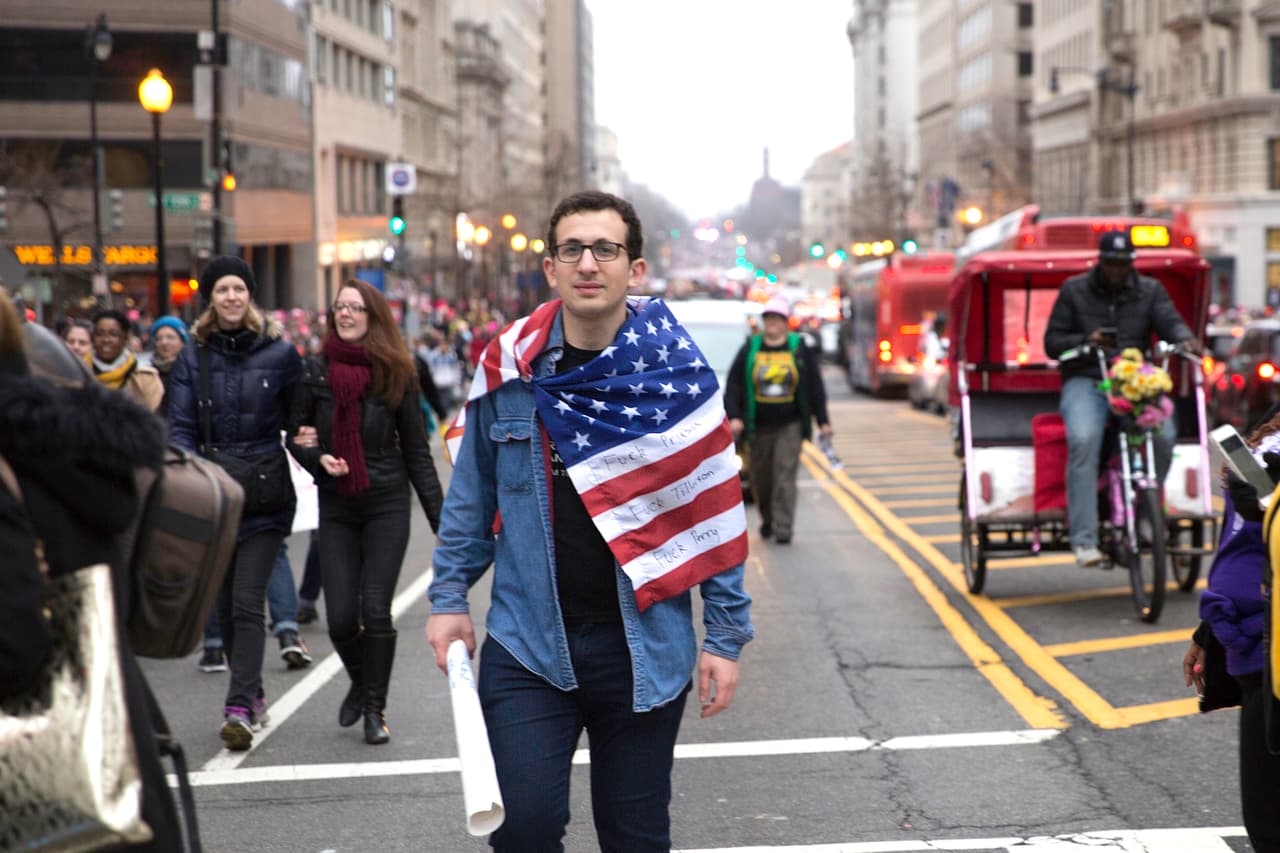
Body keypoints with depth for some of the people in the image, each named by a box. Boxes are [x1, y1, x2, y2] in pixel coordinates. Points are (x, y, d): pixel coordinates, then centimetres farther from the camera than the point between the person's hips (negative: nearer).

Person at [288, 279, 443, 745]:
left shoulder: (396, 374, -1)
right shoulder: (316, 372, 1)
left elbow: (416, 451, 4)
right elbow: (295, 434, 10)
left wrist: (440, 516, 0)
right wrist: (318, 458, -12)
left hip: (386, 503, -1)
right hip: (336, 507, 1)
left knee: (375, 613, -6)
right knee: (341, 618, -1)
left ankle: (375, 707, 11)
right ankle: (360, 683, 30)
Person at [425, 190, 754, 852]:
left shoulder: (675, 373, -4)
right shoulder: (510, 365, 0)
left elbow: (717, 513, -1)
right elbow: (471, 495, 10)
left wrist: (725, 636, -3)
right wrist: (449, 598, 6)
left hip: (644, 648, 0)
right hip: (526, 646, 0)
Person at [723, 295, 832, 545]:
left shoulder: (800, 350, 4)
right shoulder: (749, 350, 5)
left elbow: (816, 387, 7)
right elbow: (733, 384, 4)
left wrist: (822, 421, 4)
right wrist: (733, 416, -7)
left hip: (790, 426, -2)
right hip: (758, 427, 2)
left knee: (785, 476, -10)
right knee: (761, 478, 8)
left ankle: (783, 528, -11)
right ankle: (767, 520, 30)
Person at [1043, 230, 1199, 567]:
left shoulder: (1150, 291, 15)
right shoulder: (1074, 290, 10)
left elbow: (1170, 321, -1)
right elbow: (1052, 342, 6)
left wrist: (1185, 339, -25)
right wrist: (1085, 341, -14)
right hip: (1085, 381, -2)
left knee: (1163, 436, -28)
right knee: (1083, 440, -32)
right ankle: (1084, 539, -33)